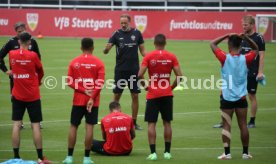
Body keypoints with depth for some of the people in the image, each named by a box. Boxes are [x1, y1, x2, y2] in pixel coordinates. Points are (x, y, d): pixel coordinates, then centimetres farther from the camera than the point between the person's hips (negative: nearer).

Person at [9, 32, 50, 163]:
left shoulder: (12, 54, -3)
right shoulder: (33, 55, -11)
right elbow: (41, 72, 4)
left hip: (17, 95, 3)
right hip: (33, 96, -3)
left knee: (16, 124, 5)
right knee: (35, 125, 1)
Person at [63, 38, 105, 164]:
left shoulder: (74, 62, 2)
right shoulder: (98, 63, -3)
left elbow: (69, 82, -4)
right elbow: (100, 83, -12)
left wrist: (84, 91, -8)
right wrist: (92, 98, -13)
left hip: (78, 100, 1)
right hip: (93, 101, -1)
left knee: (73, 126, 8)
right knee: (89, 127, 0)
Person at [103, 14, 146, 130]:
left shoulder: (137, 33, 1)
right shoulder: (117, 34, -3)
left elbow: (142, 50, 8)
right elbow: (106, 51, -8)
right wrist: (107, 49, -32)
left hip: (134, 69, 1)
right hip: (120, 69, -1)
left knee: (135, 96, 3)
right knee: (117, 95, 3)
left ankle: (134, 122, 11)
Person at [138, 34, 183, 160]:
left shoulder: (149, 57, -5)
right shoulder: (171, 57, -1)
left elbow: (140, 75, -14)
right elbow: (179, 75, -6)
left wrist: (145, 86, 2)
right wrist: (172, 87, 8)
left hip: (153, 94, -2)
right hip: (167, 94, 2)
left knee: (151, 123, 2)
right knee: (167, 123, 10)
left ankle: (153, 152, -5)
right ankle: (167, 152, 11)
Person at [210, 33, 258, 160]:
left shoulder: (225, 58, -11)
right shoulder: (245, 59, -6)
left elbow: (212, 44, 1)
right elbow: (255, 49, 14)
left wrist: (227, 36, -2)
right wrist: (246, 38, -1)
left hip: (227, 97, -2)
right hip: (241, 97, 2)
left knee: (226, 125, 2)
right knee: (243, 125, 7)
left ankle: (227, 153, -2)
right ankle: (245, 153, 12)